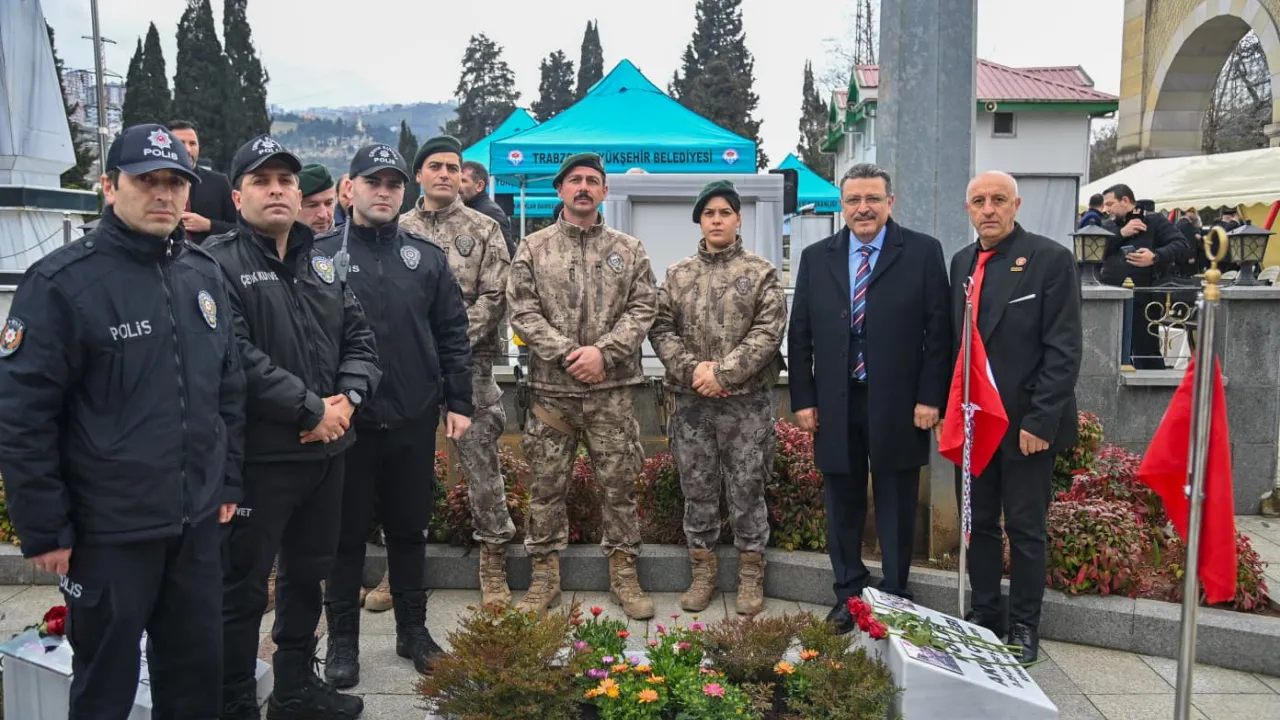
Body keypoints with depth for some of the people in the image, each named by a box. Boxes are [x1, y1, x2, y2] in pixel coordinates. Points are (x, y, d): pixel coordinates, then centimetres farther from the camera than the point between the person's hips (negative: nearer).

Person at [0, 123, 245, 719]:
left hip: (198, 521, 5)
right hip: (109, 532, -5)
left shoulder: (204, 275, 6)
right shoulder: (62, 282, -12)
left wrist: (228, 482, 13)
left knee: (197, 671, 18)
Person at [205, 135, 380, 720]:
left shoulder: (322, 264, 12)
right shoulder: (219, 265, -11)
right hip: (258, 456, -7)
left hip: (326, 451, 8)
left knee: (308, 575, 19)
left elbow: (360, 339, 11)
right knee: (243, 586, 4)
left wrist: (346, 398, -7)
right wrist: (312, 409, -18)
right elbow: (238, 360, -22)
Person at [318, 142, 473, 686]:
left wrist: (458, 403, 3)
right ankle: (343, 640, 23)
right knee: (347, 533, 8)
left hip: (414, 420, 3)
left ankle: (413, 630, 29)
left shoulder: (426, 256, 7)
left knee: (410, 529, 14)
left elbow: (452, 334, 7)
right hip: (346, 420, -2)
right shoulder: (322, 254, -1)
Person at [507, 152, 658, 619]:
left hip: (611, 389, 0)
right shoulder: (533, 249, 5)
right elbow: (523, 312, -3)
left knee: (619, 484, 7)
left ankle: (623, 573, 20)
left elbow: (643, 308, 0)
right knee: (547, 485, 7)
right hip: (551, 388, 0)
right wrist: (567, 354, -13)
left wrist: (603, 351, -13)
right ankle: (544, 574, 20)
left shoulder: (628, 250, 7)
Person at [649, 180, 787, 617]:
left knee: (747, 489, 4)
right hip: (691, 401, 3)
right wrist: (692, 369, -12)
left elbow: (768, 332, -8)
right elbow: (662, 328, 4)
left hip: (747, 401, -2)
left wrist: (723, 371, -15)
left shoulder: (762, 273, 2)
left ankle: (751, 575, 19)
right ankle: (702, 571, 24)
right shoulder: (678, 274, 10)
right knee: (697, 489, 10)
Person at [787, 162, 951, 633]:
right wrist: (803, 399, 2)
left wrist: (930, 398, -8)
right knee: (843, 506, 11)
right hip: (835, 405, 3)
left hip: (898, 407, -2)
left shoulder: (923, 253, 0)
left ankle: (895, 598, 23)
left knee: (896, 509, 8)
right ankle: (848, 596, 25)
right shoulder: (816, 258, 8)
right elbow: (800, 335, 8)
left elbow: (938, 330, -2)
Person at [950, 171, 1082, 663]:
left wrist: (1040, 420, -17)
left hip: (1025, 423, -5)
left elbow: (1064, 350, -12)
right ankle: (984, 617, 26)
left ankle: (1024, 626, 19)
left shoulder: (1050, 259, -8)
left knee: (1026, 529, 5)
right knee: (978, 525, 13)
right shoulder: (962, 262, 10)